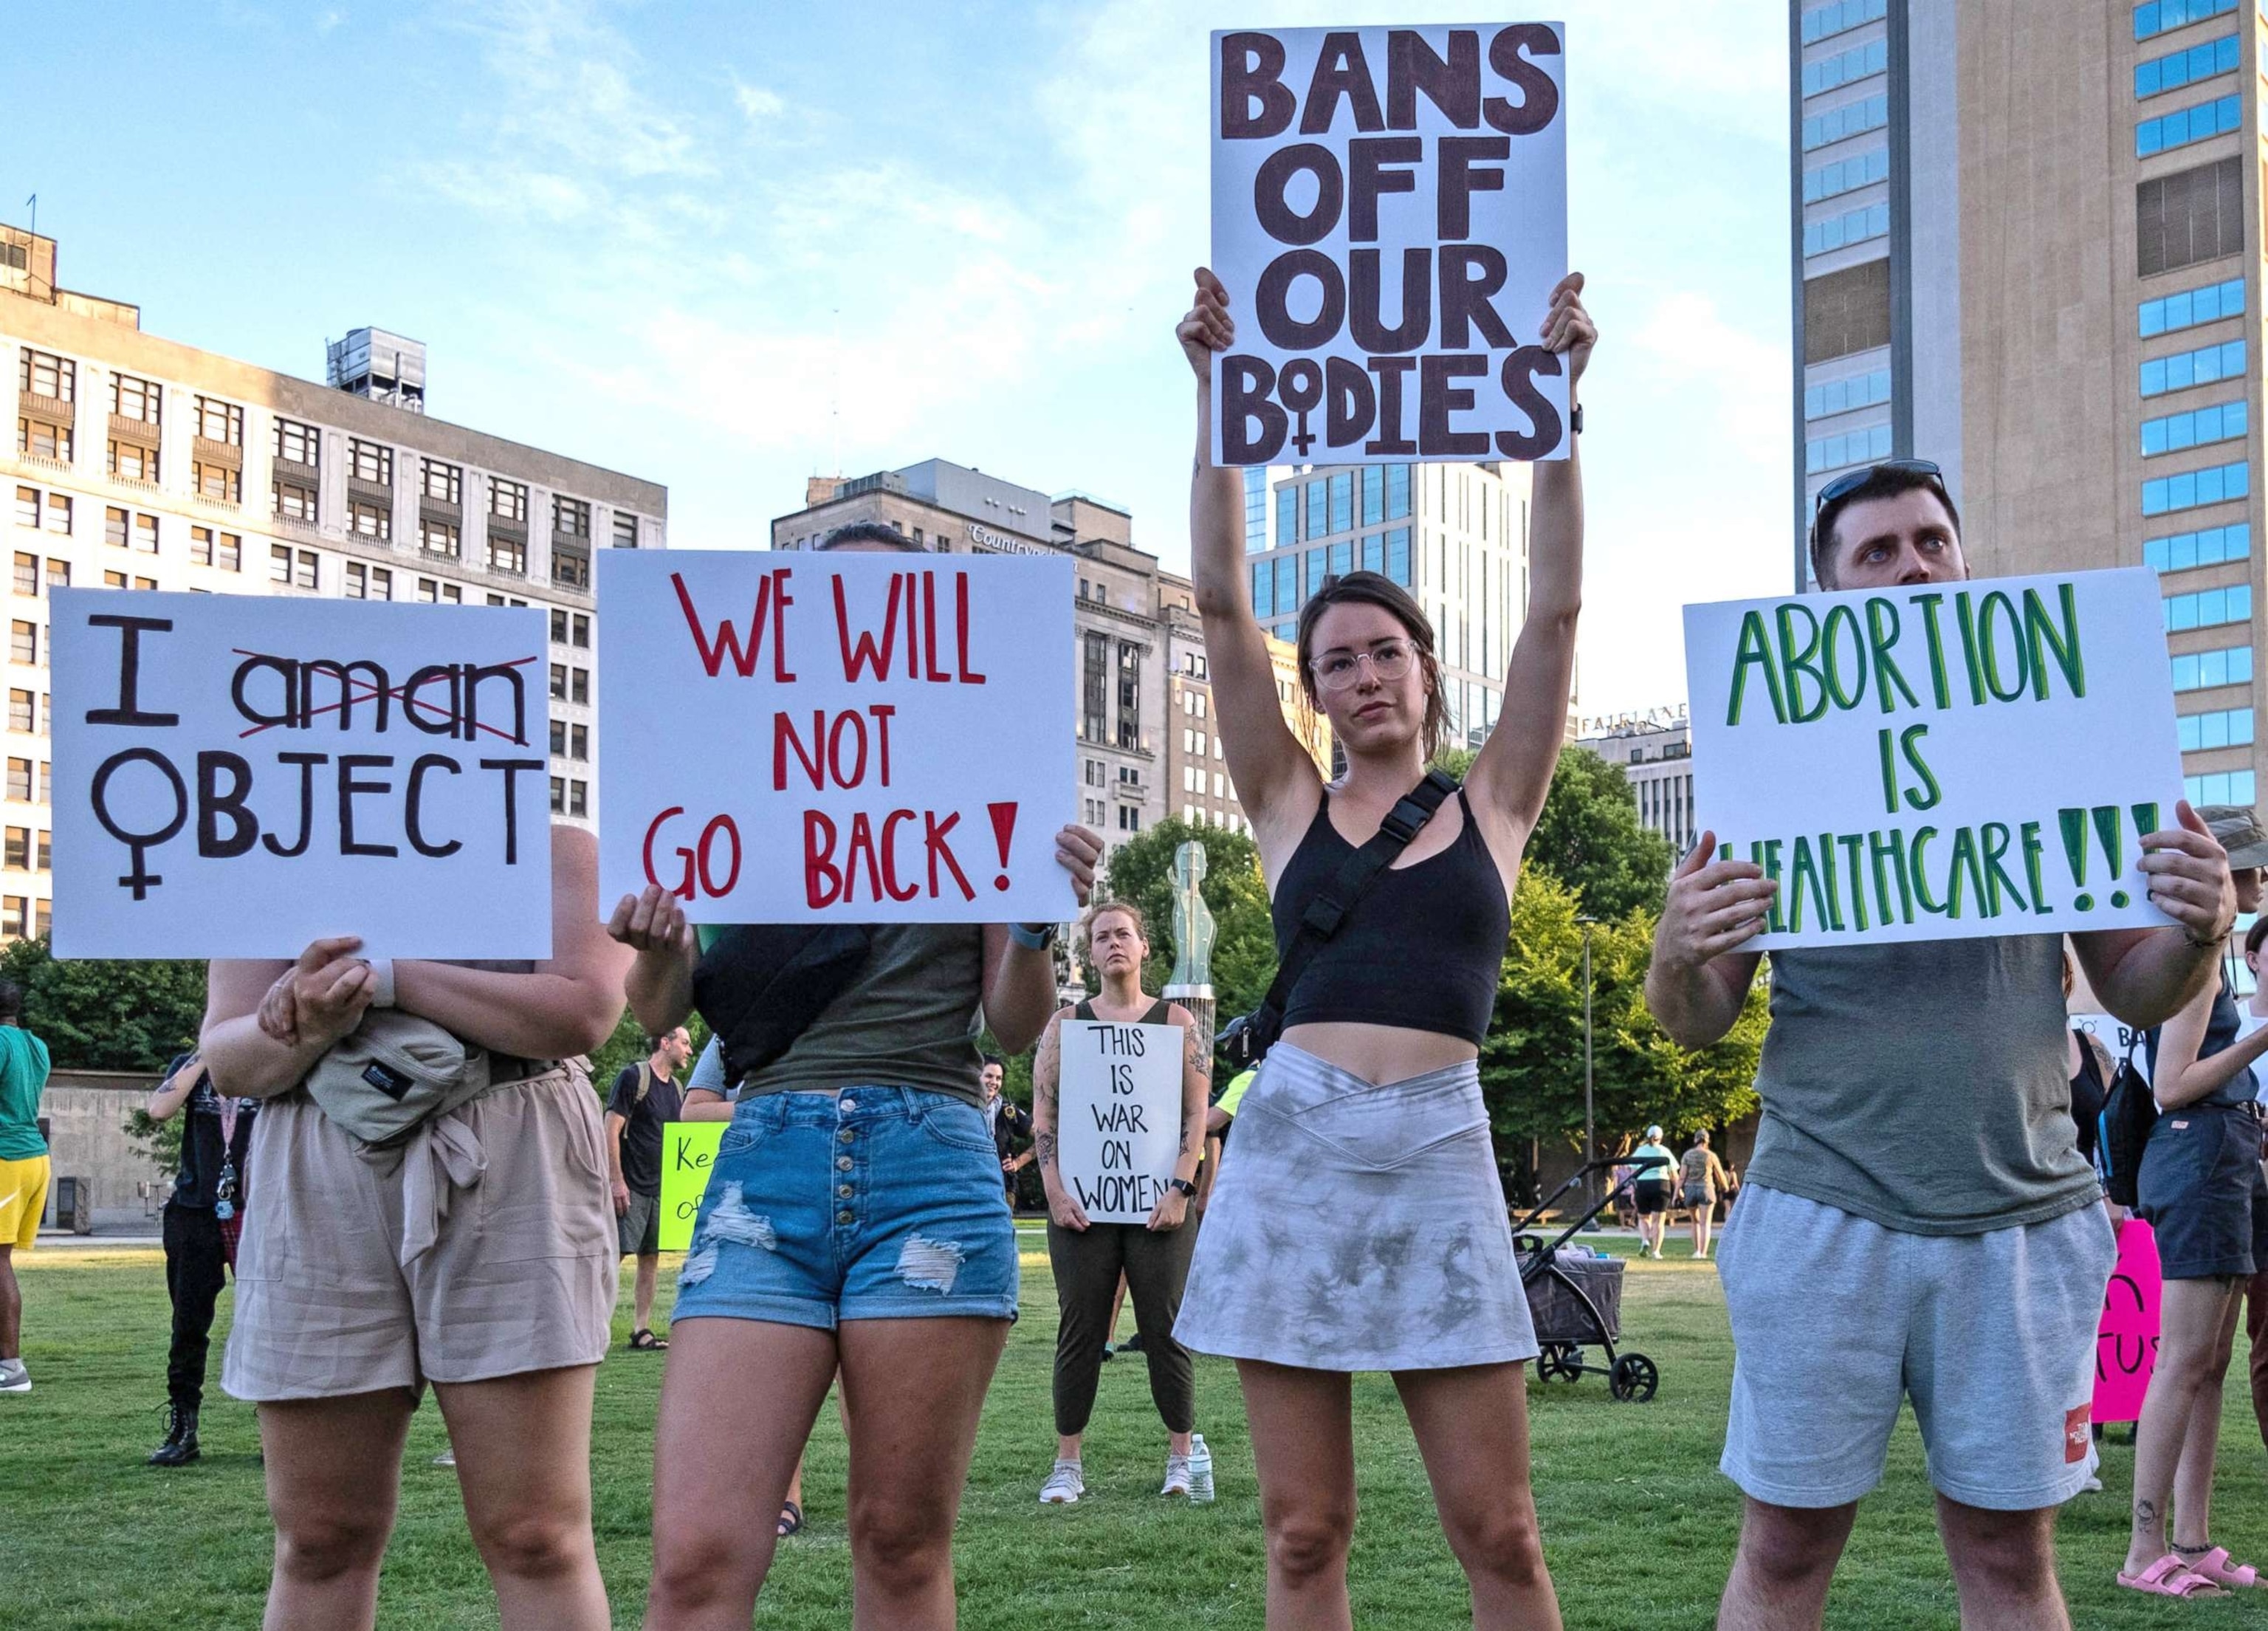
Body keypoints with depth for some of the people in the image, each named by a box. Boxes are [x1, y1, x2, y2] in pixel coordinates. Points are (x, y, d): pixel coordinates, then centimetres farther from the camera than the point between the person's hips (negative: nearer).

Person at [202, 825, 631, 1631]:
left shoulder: (556, 849, 10)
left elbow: (582, 1014, -8)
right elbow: (224, 1060, 12)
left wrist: (388, 975, -10)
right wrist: (306, 1029, -11)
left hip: (509, 1183, -2)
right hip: (319, 1194, 3)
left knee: (534, 1536, -7)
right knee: (319, 1539, 4)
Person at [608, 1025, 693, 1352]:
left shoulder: (676, 1088, 16)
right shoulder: (633, 1077, -8)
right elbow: (611, 1129, -12)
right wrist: (616, 1180, -17)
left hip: (661, 1187, 8)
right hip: (631, 1187, -8)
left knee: (651, 1259, 8)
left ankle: (642, 1330, 11)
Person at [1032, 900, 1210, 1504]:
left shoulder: (1176, 1021, 8)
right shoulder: (1066, 1024, 11)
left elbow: (1197, 1111, 2)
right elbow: (1044, 1113, 6)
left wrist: (1181, 1187, -8)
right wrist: (1055, 1191, -5)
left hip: (1158, 1202, -1)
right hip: (1082, 1201, 1)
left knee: (1164, 1328, 0)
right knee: (1080, 1329, 1)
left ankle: (1180, 1456, 9)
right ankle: (1068, 1463, 7)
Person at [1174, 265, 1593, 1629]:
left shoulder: (1492, 807, 9)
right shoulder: (1291, 808, 10)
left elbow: (1556, 607, 3)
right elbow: (1223, 602, 5)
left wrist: (1559, 401, -1)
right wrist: (1216, 395, 0)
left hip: (1438, 1155, -1)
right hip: (1293, 1147, 1)